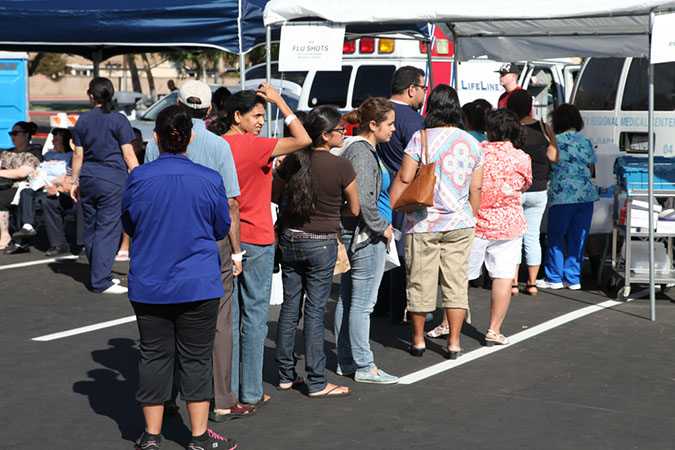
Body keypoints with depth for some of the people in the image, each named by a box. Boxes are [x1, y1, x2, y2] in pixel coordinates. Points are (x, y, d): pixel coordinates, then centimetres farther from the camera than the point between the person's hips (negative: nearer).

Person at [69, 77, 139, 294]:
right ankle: (101, 281, -7)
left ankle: (98, 275, 23)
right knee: (108, 228, -4)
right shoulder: (119, 120, -6)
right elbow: (128, 154, -8)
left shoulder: (82, 120, 5)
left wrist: (74, 181, 18)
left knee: (91, 227, 13)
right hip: (112, 179, -5)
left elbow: (78, 155, 9)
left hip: (88, 178, 5)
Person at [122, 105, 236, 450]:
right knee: (196, 358, 7)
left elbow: (129, 225, 6)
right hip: (198, 285, -1)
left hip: (149, 286, 1)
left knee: (154, 356, 10)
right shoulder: (209, 179, -9)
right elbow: (222, 228, 4)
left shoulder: (138, 178, -8)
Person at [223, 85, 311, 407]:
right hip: (256, 241, -6)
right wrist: (280, 102, -11)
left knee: (227, 316, 11)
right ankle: (251, 393, 9)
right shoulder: (254, 146, -16)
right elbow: (303, 140, -21)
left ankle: (226, 390, 16)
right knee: (254, 316, 3)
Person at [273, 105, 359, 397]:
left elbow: (274, 195, 11)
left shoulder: (292, 160, -2)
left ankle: (286, 375, 20)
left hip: (289, 240, 4)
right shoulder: (341, 167, -14)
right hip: (321, 245, -4)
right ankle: (317, 383, 6)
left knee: (290, 308, 13)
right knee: (315, 312, 0)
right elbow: (354, 209, -3)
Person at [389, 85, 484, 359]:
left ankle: (418, 341, 19)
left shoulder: (421, 138, -9)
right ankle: (453, 343, 11)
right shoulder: (472, 143, 4)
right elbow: (476, 188, 7)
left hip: (423, 223, -3)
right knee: (456, 282, 9)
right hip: (459, 223, 3)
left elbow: (404, 178, -11)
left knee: (420, 282, 8)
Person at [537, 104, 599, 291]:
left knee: (555, 238, 6)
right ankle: (573, 278, 12)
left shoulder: (555, 141, -3)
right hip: (586, 193, 4)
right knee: (578, 238, 9)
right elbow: (591, 170, 16)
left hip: (562, 194, -4)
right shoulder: (587, 142, 9)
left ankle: (554, 278, 11)